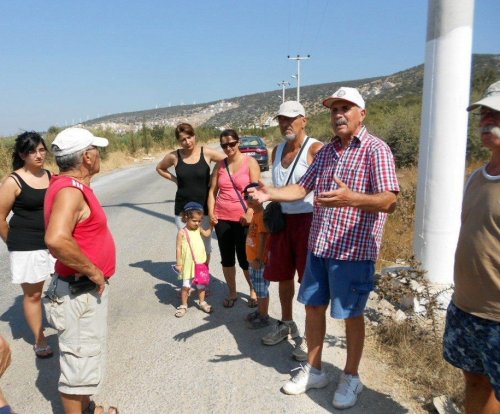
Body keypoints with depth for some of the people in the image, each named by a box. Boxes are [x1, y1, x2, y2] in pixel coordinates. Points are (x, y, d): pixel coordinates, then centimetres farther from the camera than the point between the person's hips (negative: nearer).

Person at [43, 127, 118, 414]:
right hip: (80, 293, -10)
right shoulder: (70, 191, -24)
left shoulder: (74, 185, 8)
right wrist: (92, 270, -27)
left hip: (88, 289, 10)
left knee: (87, 356, 25)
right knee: (81, 361, 5)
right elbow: (56, 240, -41)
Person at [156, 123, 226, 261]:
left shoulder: (206, 153, -7)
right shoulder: (174, 156, -3)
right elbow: (160, 168, 16)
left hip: (204, 208, 0)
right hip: (183, 209, 1)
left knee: (205, 243, 11)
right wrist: (175, 179, 2)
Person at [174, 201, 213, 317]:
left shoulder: (198, 229, 2)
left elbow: (207, 234, 22)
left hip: (200, 263, 5)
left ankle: (202, 303, 32)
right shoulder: (182, 232, -13)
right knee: (186, 286, 4)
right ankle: (183, 305, 20)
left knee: (201, 284, 15)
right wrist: (179, 263, -13)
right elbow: (178, 248, -12)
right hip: (188, 264, -5)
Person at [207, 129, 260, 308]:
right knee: (227, 258, 9)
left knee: (245, 258, 4)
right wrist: (211, 211, -1)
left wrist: (250, 212, -19)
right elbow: (212, 190, 11)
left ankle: (253, 291, 25)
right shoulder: (220, 165, 9)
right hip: (222, 218, 4)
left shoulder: (250, 162, -3)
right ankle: (232, 293, 25)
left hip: (243, 219, -4)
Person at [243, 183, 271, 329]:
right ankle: (260, 311, 35)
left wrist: (259, 259, -22)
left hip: (260, 260, -9)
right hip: (252, 259, 10)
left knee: (262, 289, 2)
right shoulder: (255, 214, 11)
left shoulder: (262, 215, -20)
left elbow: (263, 239, -23)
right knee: (257, 287, 20)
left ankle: (264, 317, 13)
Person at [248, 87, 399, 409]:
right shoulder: (326, 151, 11)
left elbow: (389, 201, -22)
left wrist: (350, 198, -41)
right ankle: (314, 370, 33)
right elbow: (303, 188, 13)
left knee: (351, 315, 8)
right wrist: (271, 194, -4)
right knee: (313, 307, 14)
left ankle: (351, 378, 30)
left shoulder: (376, 149, -12)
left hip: (353, 249, -6)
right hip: (319, 246, 7)